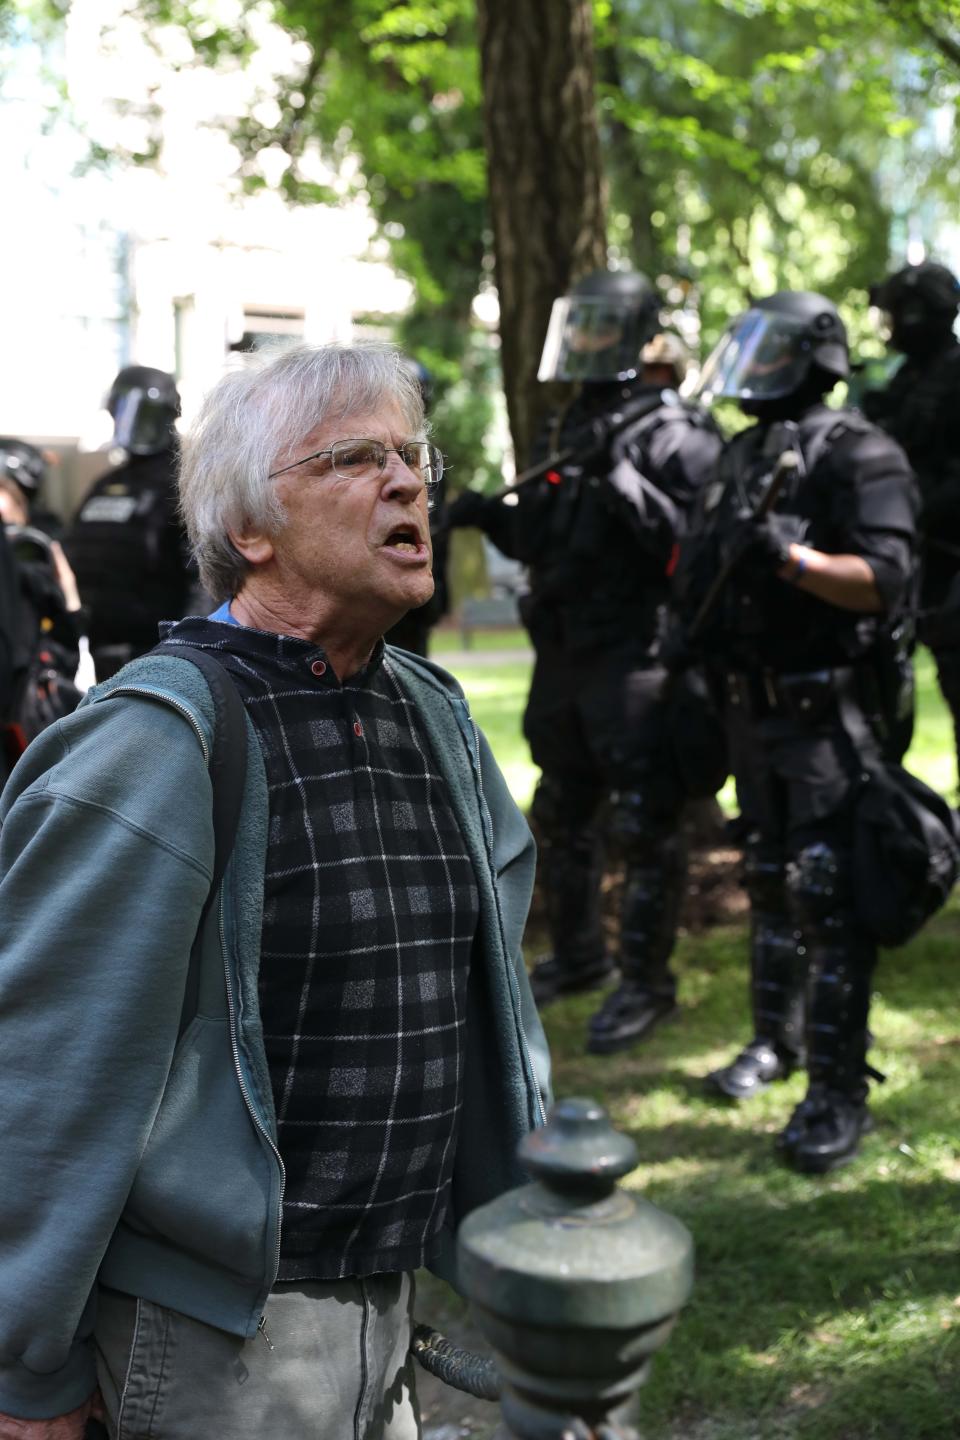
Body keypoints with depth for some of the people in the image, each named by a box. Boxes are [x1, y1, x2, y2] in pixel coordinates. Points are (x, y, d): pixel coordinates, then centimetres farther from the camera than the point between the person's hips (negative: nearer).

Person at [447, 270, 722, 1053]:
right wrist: (497, 516, 7)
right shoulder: (574, 426, 14)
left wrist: (623, 482, -27)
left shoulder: (674, 433, -11)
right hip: (565, 655, 9)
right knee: (563, 814, 18)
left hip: (634, 659, -9)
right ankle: (577, 954, 35)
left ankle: (647, 983, 9)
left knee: (642, 823, -3)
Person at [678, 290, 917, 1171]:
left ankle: (839, 1092, -1)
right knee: (770, 884, 18)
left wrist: (790, 555, -31)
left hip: (828, 712, -8)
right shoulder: (741, 456, 13)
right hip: (753, 707, 8)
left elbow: (884, 580, -21)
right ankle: (777, 1040, 32)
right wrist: (694, 609, 9)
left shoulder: (856, 455, -10)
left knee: (830, 899, -8)